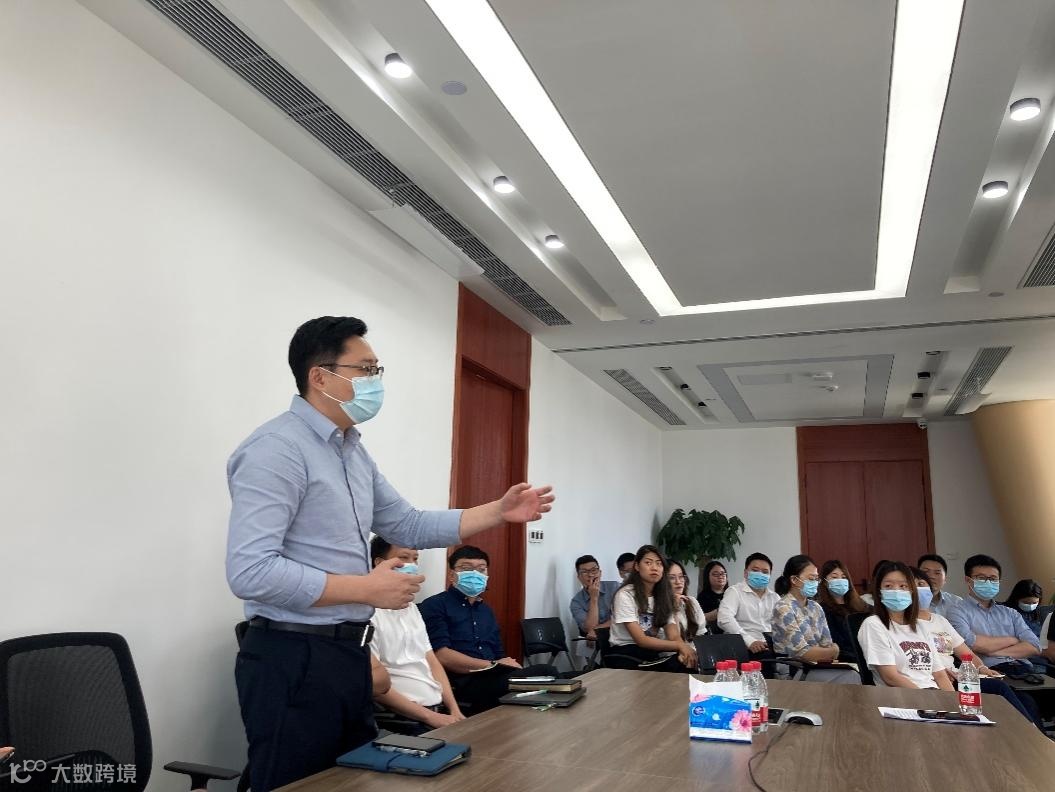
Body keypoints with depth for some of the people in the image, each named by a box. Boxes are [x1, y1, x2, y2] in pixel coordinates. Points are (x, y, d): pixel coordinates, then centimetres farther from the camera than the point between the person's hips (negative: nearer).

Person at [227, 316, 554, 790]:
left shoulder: (354, 452, 12)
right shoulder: (278, 449, -18)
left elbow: (409, 526, 16)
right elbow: (250, 572, -26)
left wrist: (499, 512, 7)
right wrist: (366, 589, -21)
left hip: (350, 652, 9)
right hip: (293, 659, -9)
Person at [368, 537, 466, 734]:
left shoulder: (412, 609, 17)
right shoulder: (368, 613, -9)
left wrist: (455, 711, 2)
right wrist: (430, 717, -14)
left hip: (441, 710, 8)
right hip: (405, 719, -8)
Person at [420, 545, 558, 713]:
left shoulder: (486, 610, 27)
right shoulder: (435, 605, 2)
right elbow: (441, 656, -12)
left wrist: (515, 669, -4)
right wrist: (493, 666, -12)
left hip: (493, 678, 8)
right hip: (461, 682, -7)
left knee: (547, 672, -25)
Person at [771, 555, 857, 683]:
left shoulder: (816, 608, 11)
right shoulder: (783, 608, -12)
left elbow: (827, 645, 8)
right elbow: (803, 652, -16)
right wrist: (834, 651, -3)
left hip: (816, 668, 7)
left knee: (853, 675, -18)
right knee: (850, 677, -20)